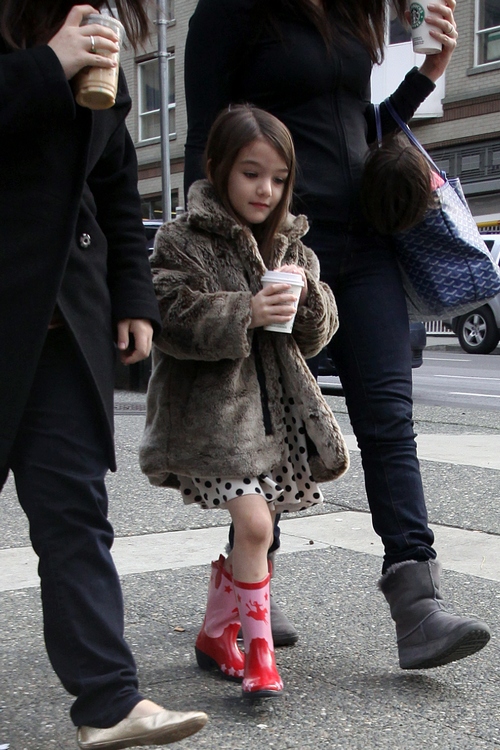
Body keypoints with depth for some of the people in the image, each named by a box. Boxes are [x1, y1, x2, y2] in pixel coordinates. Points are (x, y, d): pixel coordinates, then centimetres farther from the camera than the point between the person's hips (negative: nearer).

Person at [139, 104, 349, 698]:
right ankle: (259, 654, 1)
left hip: (274, 403, 7)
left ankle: (215, 634, 31)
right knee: (254, 523, -15)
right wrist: (244, 314, -25)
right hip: (213, 404, -6)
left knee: (251, 528, 12)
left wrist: (307, 293, -7)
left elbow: (314, 337, 13)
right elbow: (170, 320, -16)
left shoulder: (289, 245, 13)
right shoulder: (184, 241, -5)